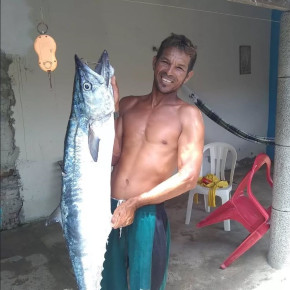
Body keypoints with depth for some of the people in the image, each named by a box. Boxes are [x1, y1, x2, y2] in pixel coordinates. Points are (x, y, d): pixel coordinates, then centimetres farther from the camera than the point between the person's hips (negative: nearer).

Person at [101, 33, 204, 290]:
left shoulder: (188, 115, -7)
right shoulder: (128, 105, 6)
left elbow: (188, 177, -14)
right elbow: (112, 157, 1)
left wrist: (134, 203, -12)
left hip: (146, 215, -4)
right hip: (109, 210, 4)